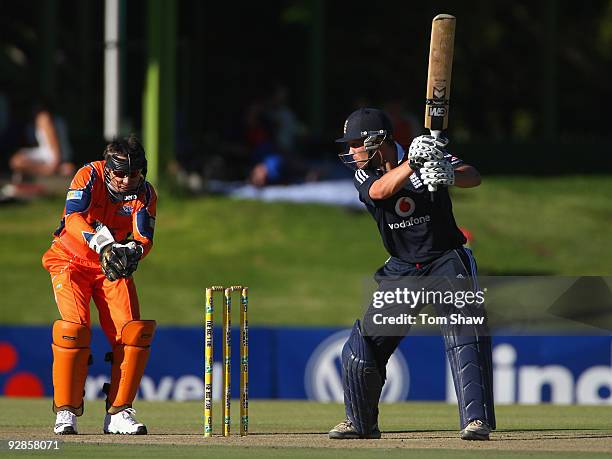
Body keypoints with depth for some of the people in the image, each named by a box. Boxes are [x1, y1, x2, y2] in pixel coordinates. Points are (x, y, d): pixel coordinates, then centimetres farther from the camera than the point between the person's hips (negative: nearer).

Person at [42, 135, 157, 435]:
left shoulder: (145, 194, -8)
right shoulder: (89, 176, -19)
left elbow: (144, 238, -17)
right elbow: (73, 218, -34)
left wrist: (132, 251, -40)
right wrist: (103, 244, -49)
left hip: (114, 267, 3)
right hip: (71, 261, -3)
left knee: (134, 332, -11)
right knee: (74, 328, -22)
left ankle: (118, 413, -2)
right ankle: (66, 411, -14)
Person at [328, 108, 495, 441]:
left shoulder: (430, 156, -13)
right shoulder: (364, 174, -4)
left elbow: (474, 178, -26)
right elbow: (381, 190, -27)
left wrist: (449, 175, -49)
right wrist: (412, 164, -44)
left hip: (446, 262, -4)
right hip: (400, 271, 4)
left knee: (465, 334, -21)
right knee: (365, 342, 5)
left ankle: (476, 420, -20)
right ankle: (360, 422, 22)